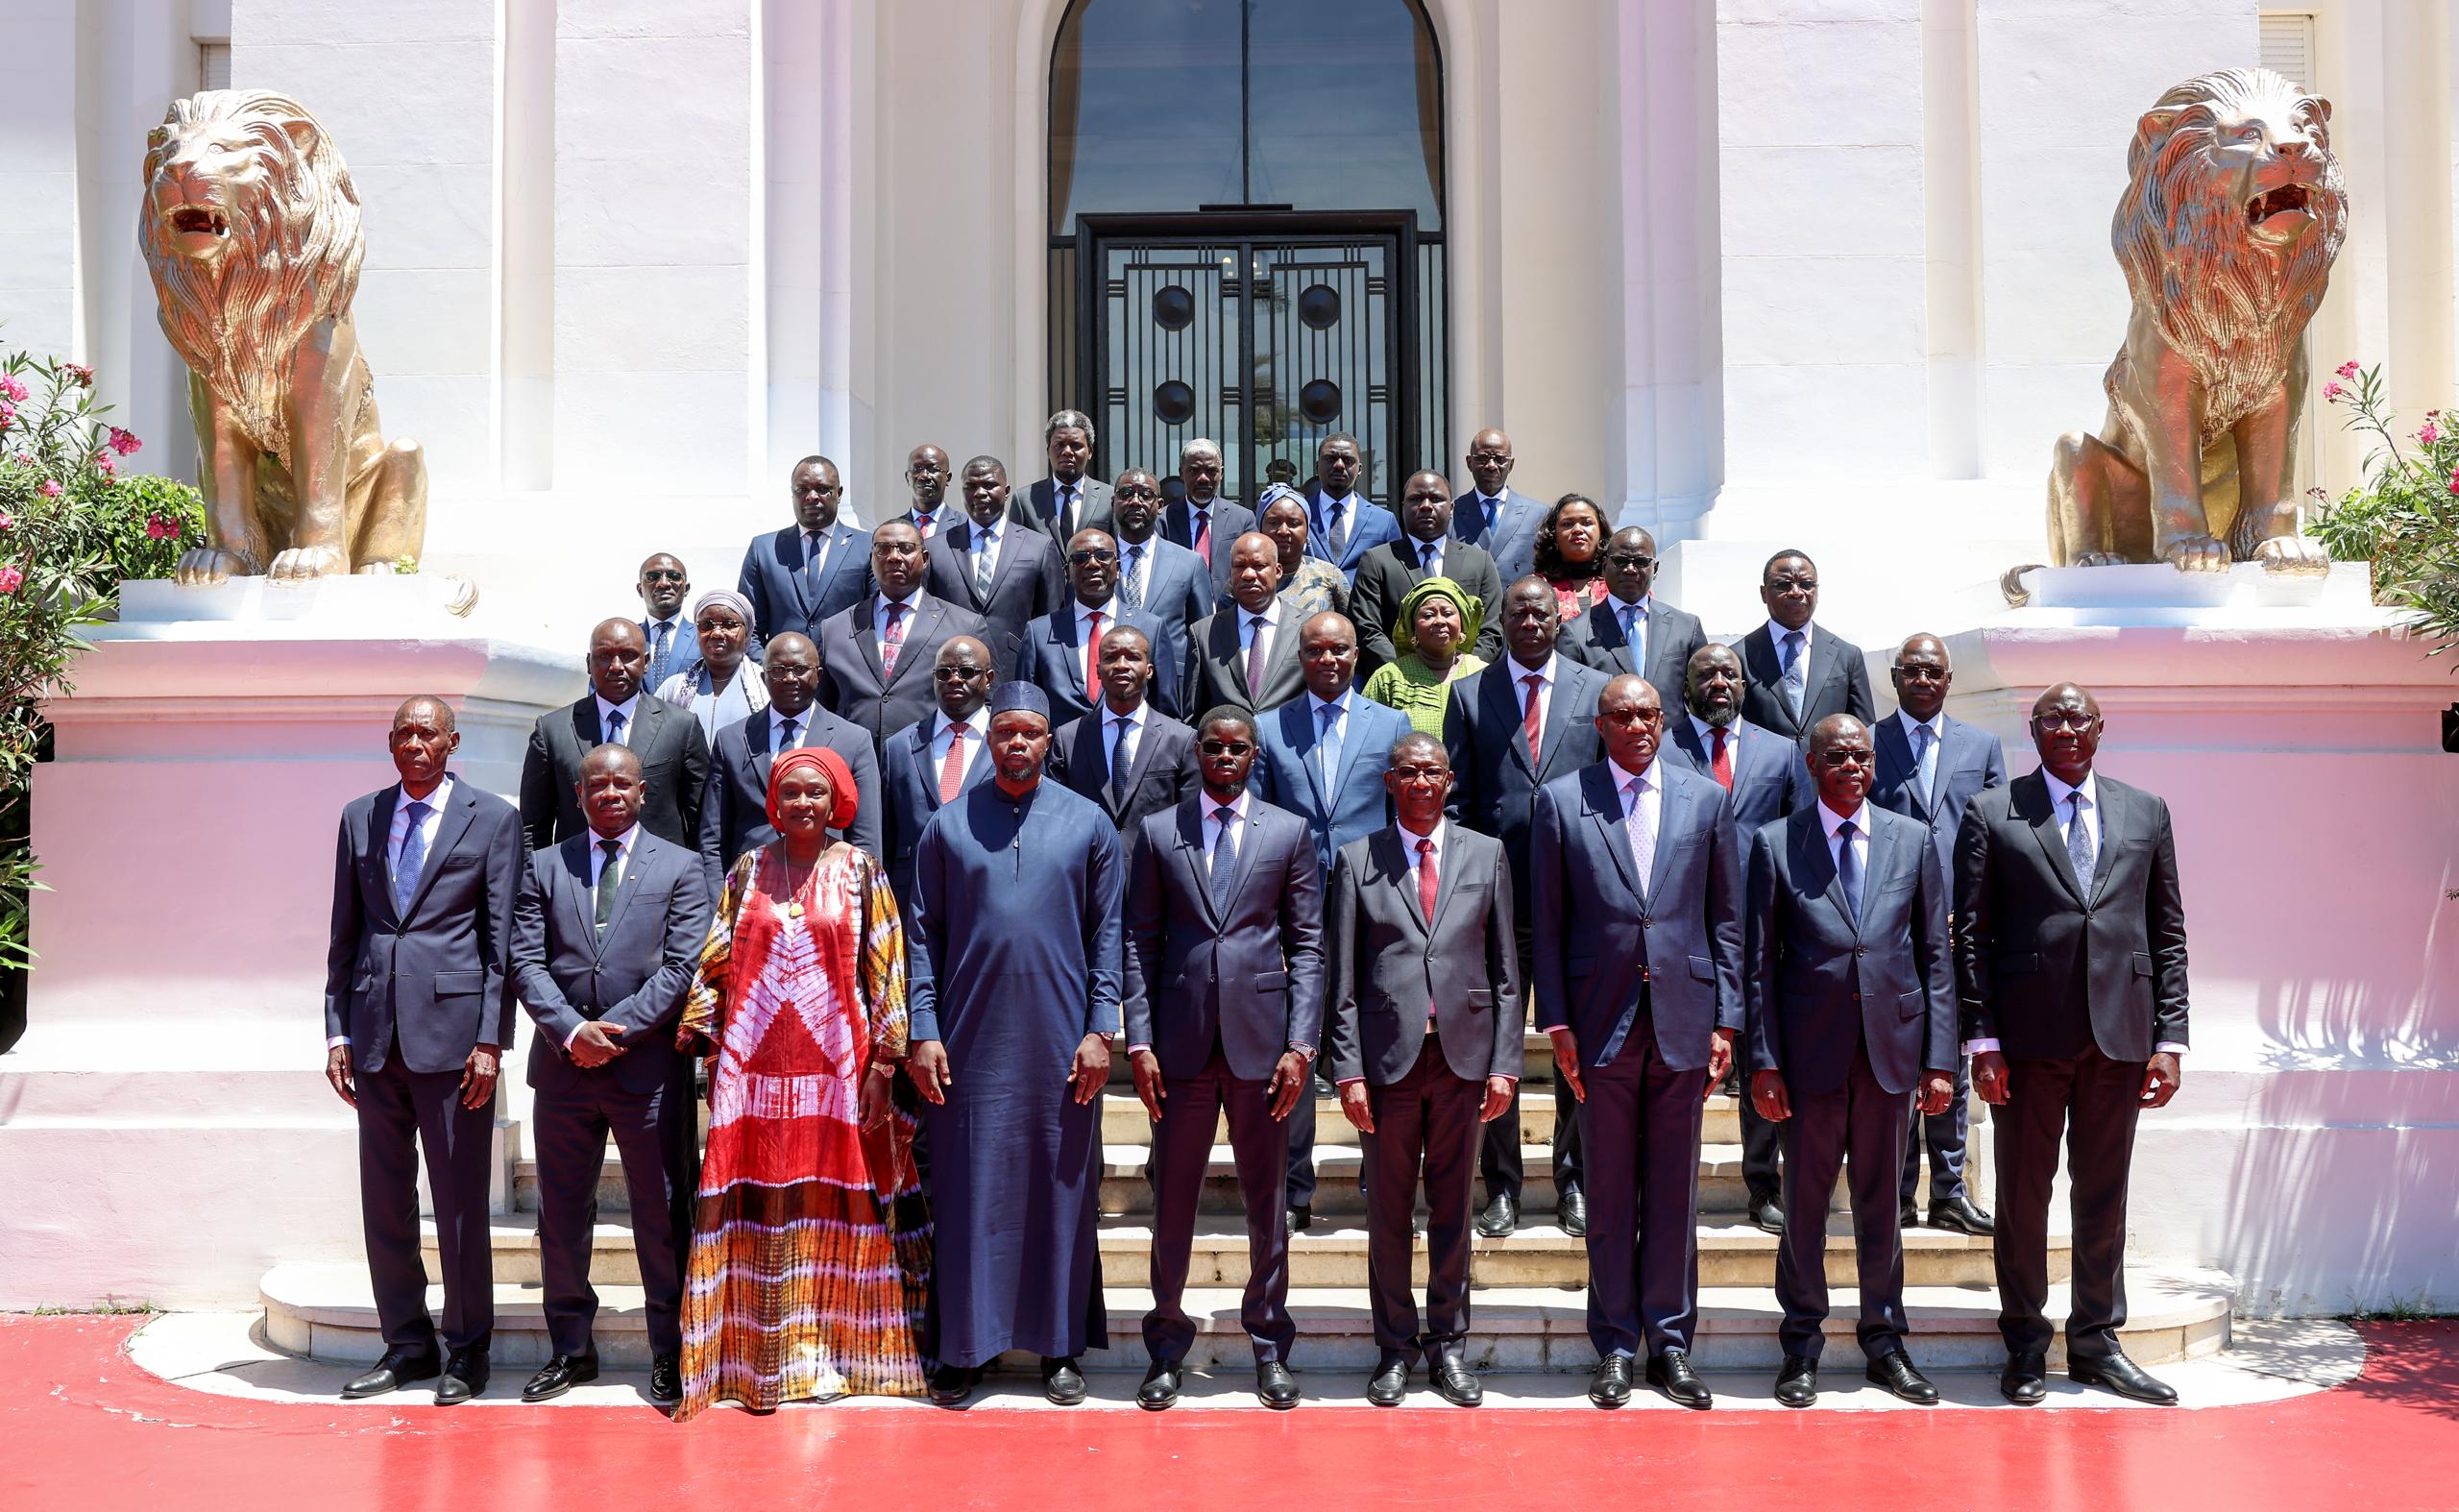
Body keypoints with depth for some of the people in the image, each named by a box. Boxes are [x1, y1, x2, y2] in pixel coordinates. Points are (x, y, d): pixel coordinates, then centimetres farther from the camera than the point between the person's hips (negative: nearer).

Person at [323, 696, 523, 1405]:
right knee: (384, 1200, 10)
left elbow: (502, 938, -2)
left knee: (460, 1201, 1)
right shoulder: (360, 817, 13)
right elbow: (344, 932, 14)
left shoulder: (493, 819, 1)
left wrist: (490, 1039, -9)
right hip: (375, 1032, 4)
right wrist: (338, 1031, 7)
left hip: (452, 1028, -4)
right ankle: (407, 1343, 22)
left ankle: (466, 1351, 13)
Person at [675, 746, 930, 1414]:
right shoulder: (748, 871, 9)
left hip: (836, 1071, -1)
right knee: (760, 1209, 1)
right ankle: (763, 1354, 9)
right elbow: (715, 965, 10)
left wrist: (882, 1068, -4)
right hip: (755, 1070, 1)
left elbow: (885, 971, 1)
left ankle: (828, 1347, 15)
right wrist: (705, 1046, 3)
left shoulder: (860, 871, 3)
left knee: (834, 1206, 4)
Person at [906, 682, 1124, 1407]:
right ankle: (963, 1346, 14)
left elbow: (1107, 932, 5)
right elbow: (925, 933, 5)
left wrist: (1100, 1028, -3)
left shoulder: (1088, 824, 5)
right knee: (970, 1193, 3)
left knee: (1060, 1188, 6)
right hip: (970, 1042, 0)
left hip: (1060, 1042, 0)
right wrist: (923, 1031, -3)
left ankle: (1060, 1346, 17)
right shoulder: (948, 825, 5)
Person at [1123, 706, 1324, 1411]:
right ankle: (1167, 1349, 18)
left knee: (1266, 1202, 7)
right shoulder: (1157, 831, 8)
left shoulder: (1289, 833, 6)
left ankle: (1270, 1349, 20)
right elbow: (1140, 943, 5)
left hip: (1261, 1041, 0)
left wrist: (1300, 1045, -5)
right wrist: (1139, 1042, -3)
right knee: (1172, 1202, 6)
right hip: (1182, 1044, 0)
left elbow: (1308, 946, 4)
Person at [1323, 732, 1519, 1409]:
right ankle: (1395, 1345, 18)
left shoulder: (1486, 855, 7)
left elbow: (1506, 970, 7)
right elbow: (1341, 979, 2)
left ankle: (1449, 1342, 21)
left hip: (1464, 1056, 1)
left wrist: (1504, 1064, 0)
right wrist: (1348, 1070, -5)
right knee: (1388, 1209, 6)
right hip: (1388, 1055, -1)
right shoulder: (1357, 861, 3)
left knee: (1453, 1205, 9)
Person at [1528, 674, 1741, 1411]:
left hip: (1684, 1020, 1)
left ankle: (1670, 1343, 18)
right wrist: (1556, 1023, -3)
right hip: (1601, 1021, -1)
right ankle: (1615, 1345, 16)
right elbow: (1547, 923, 2)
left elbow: (1727, 919, 7)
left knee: (1675, 1191, 7)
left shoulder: (1706, 799, 7)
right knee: (1609, 1192, 6)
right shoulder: (1561, 800, 3)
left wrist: (1725, 1021, 2)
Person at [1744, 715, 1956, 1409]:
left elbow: (1936, 955, 7)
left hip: (1891, 1048, 2)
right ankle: (1801, 1348, 17)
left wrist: (1939, 1059, 1)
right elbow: (1759, 962, 1)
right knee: (1804, 1203, 5)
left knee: (1881, 1202, 10)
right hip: (1810, 1051, -2)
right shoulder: (1775, 844, 1)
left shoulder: (1913, 841, 7)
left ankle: (1884, 1343, 23)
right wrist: (1763, 1060, -5)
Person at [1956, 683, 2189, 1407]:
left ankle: (2096, 1341, 21)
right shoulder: (1991, 814, 3)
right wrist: (1982, 1038, -6)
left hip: (2119, 1034, 2)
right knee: (2023, 1192, 4)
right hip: (2029, 1034, -2)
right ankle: (2025, 1344, 17)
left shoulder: (2146, 812, 11)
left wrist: (2169, 1037, 3)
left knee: (2104, 1194, 9)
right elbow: (1972, 934, 0)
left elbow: (2168, 933, 10)